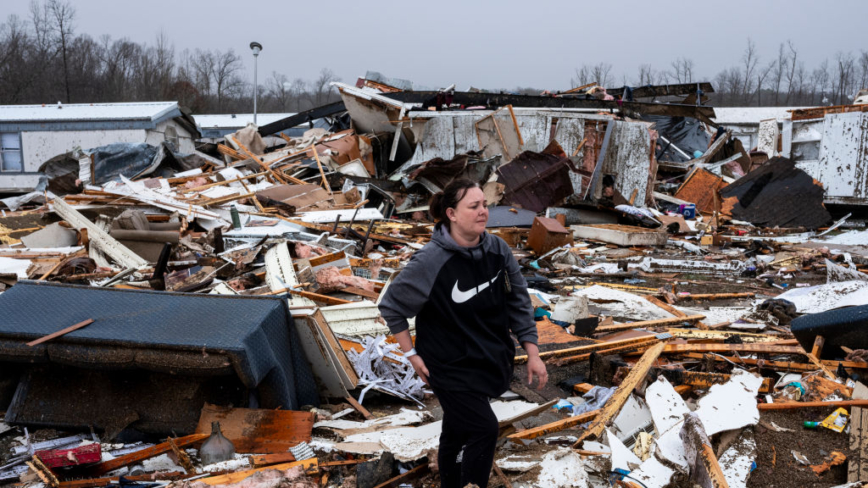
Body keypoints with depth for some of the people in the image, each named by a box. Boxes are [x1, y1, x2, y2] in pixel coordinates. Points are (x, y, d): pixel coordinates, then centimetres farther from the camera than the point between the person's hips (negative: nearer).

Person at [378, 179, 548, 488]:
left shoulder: (497, 249, -8)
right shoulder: (431, 261, -23)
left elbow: (519, 302, 1)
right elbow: (391, 306, -11)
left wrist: (532, 354, 0)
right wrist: (411, 354, -10)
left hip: (490, 360, 5)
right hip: (451, 367, -5)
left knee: (457, 431, 20)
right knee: (484, 430, -8)